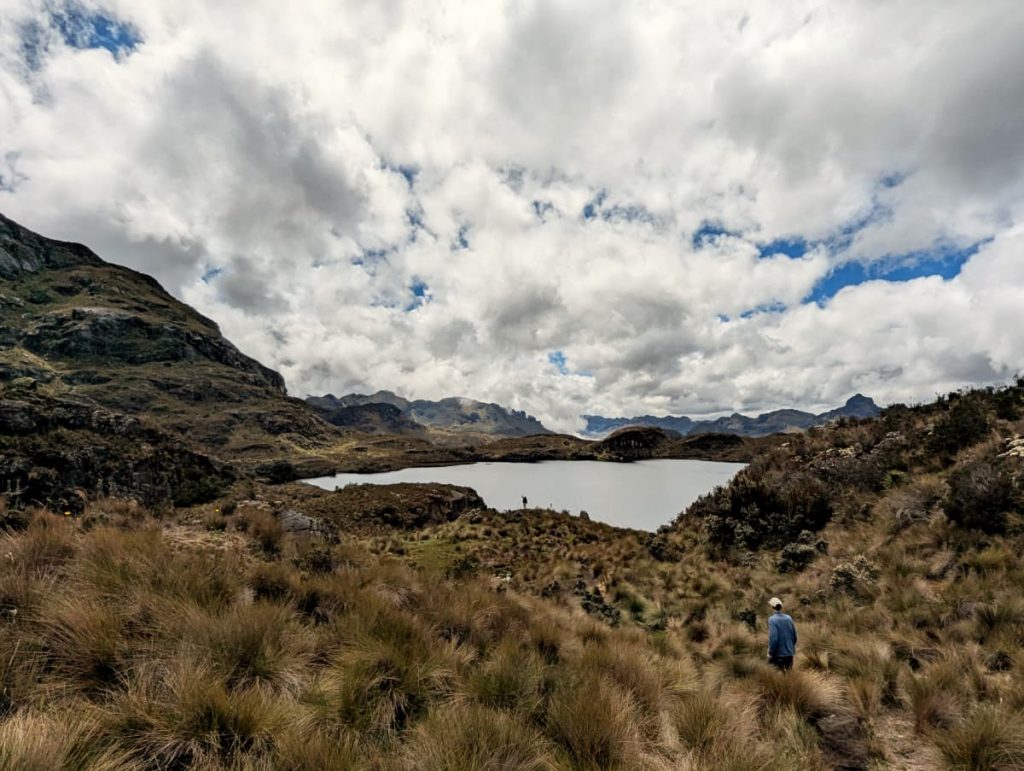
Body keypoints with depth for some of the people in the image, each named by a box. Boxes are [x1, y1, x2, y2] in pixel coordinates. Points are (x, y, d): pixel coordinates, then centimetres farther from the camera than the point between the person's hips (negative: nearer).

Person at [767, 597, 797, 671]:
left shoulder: (772, 619, -16)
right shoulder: (789, 618, 1)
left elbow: (773, 638, -21)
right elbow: (794, 636, 8)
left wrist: (770, 652, -11)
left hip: (777, 654, -6)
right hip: (789, 654, 6)